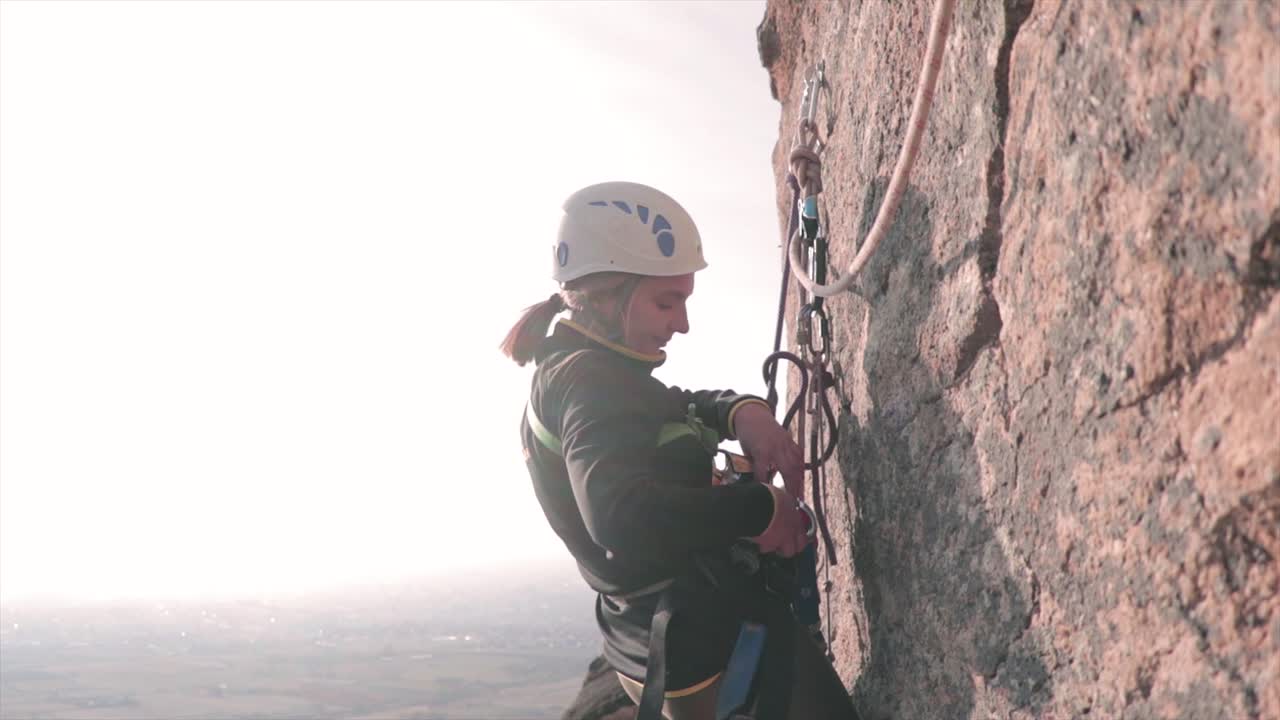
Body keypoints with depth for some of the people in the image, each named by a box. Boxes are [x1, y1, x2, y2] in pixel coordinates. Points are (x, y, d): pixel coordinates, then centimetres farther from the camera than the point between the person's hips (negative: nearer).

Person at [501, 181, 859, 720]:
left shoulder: (569, 371, 10)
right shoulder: (591, 380, -20)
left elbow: (678, 407, 25)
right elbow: (619, 512, -37)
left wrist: (743, 411, 2)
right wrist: (760, 509, -27)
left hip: (666, 639, 10)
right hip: (709, 644, -10)